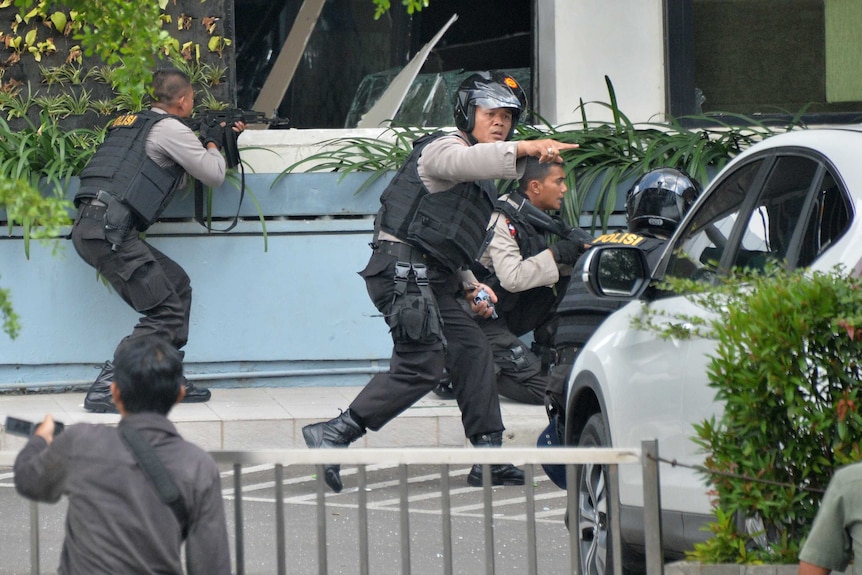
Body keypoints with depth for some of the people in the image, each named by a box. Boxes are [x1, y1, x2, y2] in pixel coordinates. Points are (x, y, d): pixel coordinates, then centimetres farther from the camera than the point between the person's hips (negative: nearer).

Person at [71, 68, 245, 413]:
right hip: (108, 228, -10)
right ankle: (105, 390, -18)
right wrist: (213, 144, 23)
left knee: (178, 285, 19)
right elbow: (214, 175, 2)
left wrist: (225, 137, 34)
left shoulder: (134, 123, 25)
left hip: (91, 229, 10)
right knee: (166, 313, -9)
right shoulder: (169, 128, -2)